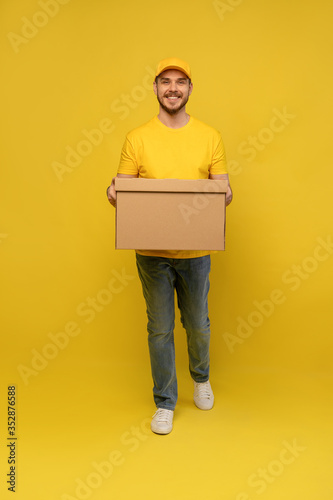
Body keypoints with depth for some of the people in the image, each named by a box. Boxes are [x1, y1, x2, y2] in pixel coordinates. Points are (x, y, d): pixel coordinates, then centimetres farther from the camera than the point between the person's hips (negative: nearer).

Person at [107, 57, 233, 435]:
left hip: (196, 251, 1)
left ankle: (201, 378, 47)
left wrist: (225, 195, -18)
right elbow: (122, 190, 1)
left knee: (198, 325, 16)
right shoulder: (138, 138, 0)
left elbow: (223, 188, 4)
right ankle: (165, 402, 31)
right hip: (152, 251, 0)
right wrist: (114, 194, -21)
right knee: (160, 329, 10)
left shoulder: (209, 136, 2)